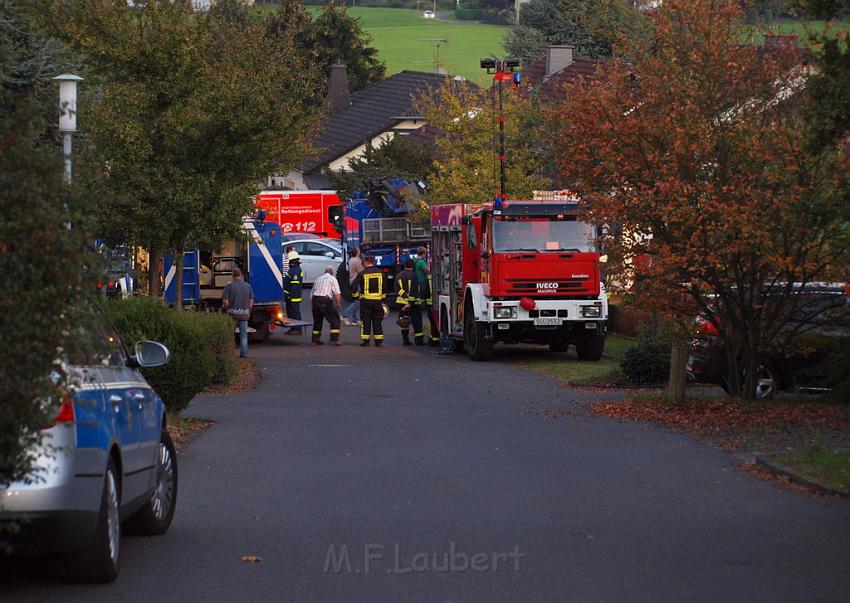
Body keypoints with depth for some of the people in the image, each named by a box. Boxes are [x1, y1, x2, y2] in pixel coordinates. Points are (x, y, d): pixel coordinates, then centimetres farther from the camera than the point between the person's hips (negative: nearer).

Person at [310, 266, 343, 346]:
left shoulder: (318, 279, 24)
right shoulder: (332, 279, 8)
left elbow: (311, 295, 22)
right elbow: (337, 293, -5)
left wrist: (312, 306, 26)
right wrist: (338, 304, 0)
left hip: (315, 300, 6)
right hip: (325, 300, -6)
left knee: (317, 321, 19)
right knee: (335, 320, 2)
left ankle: (315, 340, 19)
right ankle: (334, 340, -7)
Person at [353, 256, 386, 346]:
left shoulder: (362, 274, -5)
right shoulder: (380, 273, 5)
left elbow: (355, 285, -7)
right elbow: (384, 287, 10)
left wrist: (355, 294, 9)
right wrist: (383, 300, 17)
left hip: (366, 300, -2)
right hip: (378, 300, 3)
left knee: (366, 320, 4)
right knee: (377, 321, 8)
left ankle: (365, 340, 2)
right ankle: (378, 341, 6)